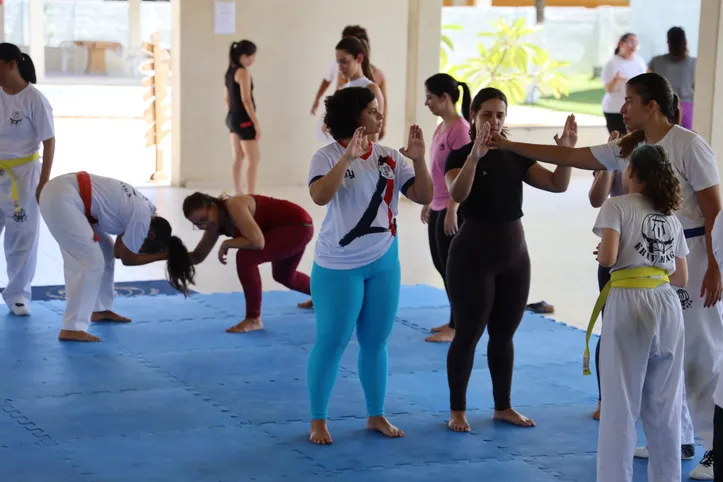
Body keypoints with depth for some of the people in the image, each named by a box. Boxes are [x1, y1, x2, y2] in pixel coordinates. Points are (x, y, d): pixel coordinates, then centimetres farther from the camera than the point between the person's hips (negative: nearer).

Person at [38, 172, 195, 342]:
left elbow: (118, 251, 14)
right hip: (60, 198, -10)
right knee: (92, 262, -12)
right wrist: (162, 256, 4)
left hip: (63, 191, 10)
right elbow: (127, 258, -3)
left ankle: (100, 310, 29)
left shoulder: (144, 208, 14)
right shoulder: (142, 219, -14)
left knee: (105, 252, 18)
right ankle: (72, 329, -15)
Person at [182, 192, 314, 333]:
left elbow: (257, 242, -38)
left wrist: (226, 244, -24)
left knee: (245, 257, -25)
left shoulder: (234, 207, -29)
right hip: (285, 230, 10)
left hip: (300, 226, -10)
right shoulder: (215, 222, -2)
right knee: (283, 276, 33)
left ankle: (253, 319, -12)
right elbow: (198, 256, 5)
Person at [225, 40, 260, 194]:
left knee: (238, 160, 13)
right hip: (243, 120, -9)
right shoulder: (243, 72, -16)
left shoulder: (230, 72, 11)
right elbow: (246, 100, -20)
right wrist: (256, 122, -17)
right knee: (254, 160, -5)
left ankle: (239, 195, 16)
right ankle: (251, 197, -7)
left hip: (233, 118, 9)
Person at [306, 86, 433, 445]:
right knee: (331, 343, 0)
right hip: (339, 267, -5)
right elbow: (319, 196, -29)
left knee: (376, 342, 12)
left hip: (384, 264, 5)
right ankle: (318, 421, 11)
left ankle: (376, 415, 24)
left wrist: (418, 160, -15)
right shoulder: (328, 156, -12)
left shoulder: (390, 158, 2)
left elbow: (423, 197, 1)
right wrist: (348, 157, -36)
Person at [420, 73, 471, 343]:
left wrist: (452, 210, -20)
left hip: (452, 210, -9)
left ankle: (456, 327, 6)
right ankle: (454, 321, 23)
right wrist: (429, 203, 19)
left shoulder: (461, 129, -16)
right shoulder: (441, 127, 11)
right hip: (438, 208, 9)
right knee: (441, 265, 14)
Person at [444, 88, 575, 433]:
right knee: (468, 334, 0)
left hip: (514, 252, 5)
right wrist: (475, 156, -43)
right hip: (473, 253, -5)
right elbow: (457, 194, -29)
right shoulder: (459, 156, -9)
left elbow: (558, 185, 0)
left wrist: (565, 151, -16)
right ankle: (457, 410, 13)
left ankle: (503, 407, 26)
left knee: (504, 333, 14)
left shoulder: (516, 156, 6)